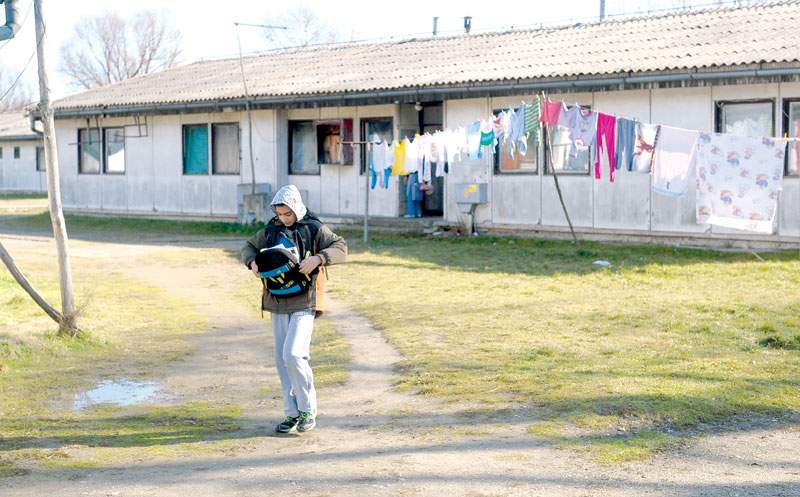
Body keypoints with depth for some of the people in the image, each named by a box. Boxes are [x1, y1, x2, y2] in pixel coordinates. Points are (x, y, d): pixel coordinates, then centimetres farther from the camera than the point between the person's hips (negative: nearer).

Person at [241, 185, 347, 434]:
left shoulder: (314, 229, -2)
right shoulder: (271, 231, 10)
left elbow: (340, 248, -8)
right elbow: (249, 247, 22)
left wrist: (318, 258, -25)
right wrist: (252, 262, -1)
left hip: (304, 302, -5)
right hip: (278, 302, 5)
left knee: (293, 353, -17)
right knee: (282, 359, 6)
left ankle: (308, 410, -2)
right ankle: (292, 413, 16)